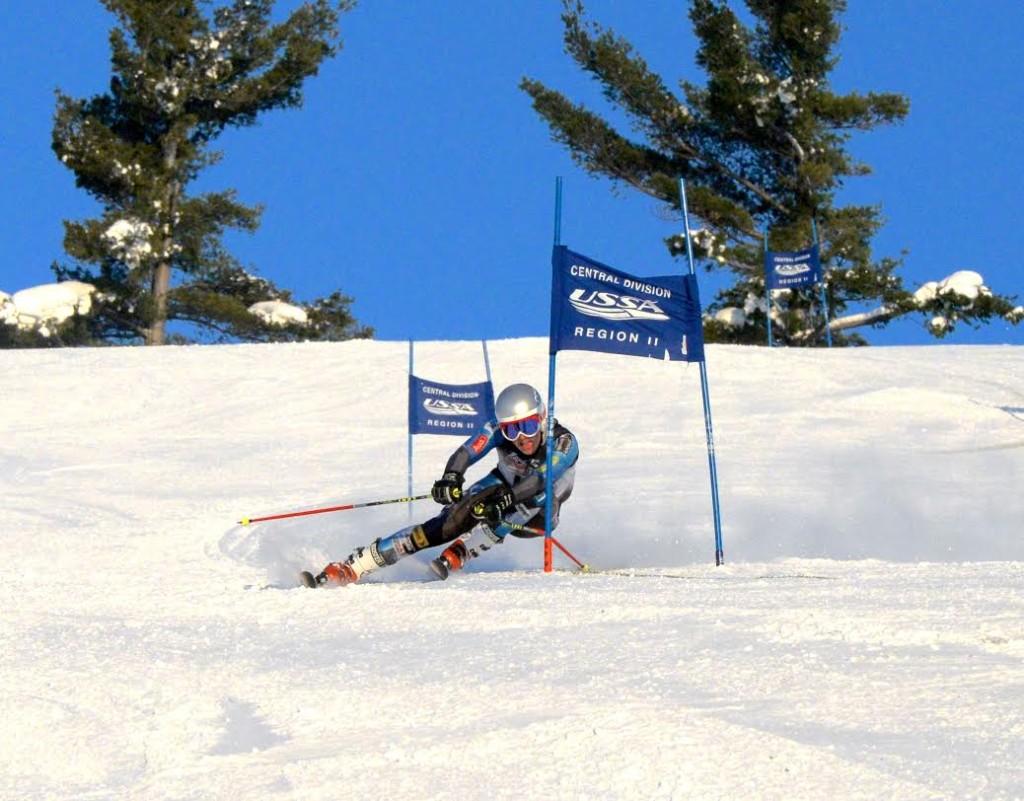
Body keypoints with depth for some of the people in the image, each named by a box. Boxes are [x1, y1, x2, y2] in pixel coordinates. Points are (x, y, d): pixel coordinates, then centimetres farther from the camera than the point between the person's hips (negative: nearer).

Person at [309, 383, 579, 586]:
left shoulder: (564, 444, -29)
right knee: (445, 525, -21)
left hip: (537, 517, -2)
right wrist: (451, 478, -59)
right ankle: (349, 568, -25)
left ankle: (452, 559, -38)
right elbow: (467, 451, -38)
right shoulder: (499, 429, -22)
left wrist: (503, 498, -61)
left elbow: (539, 480, -46)